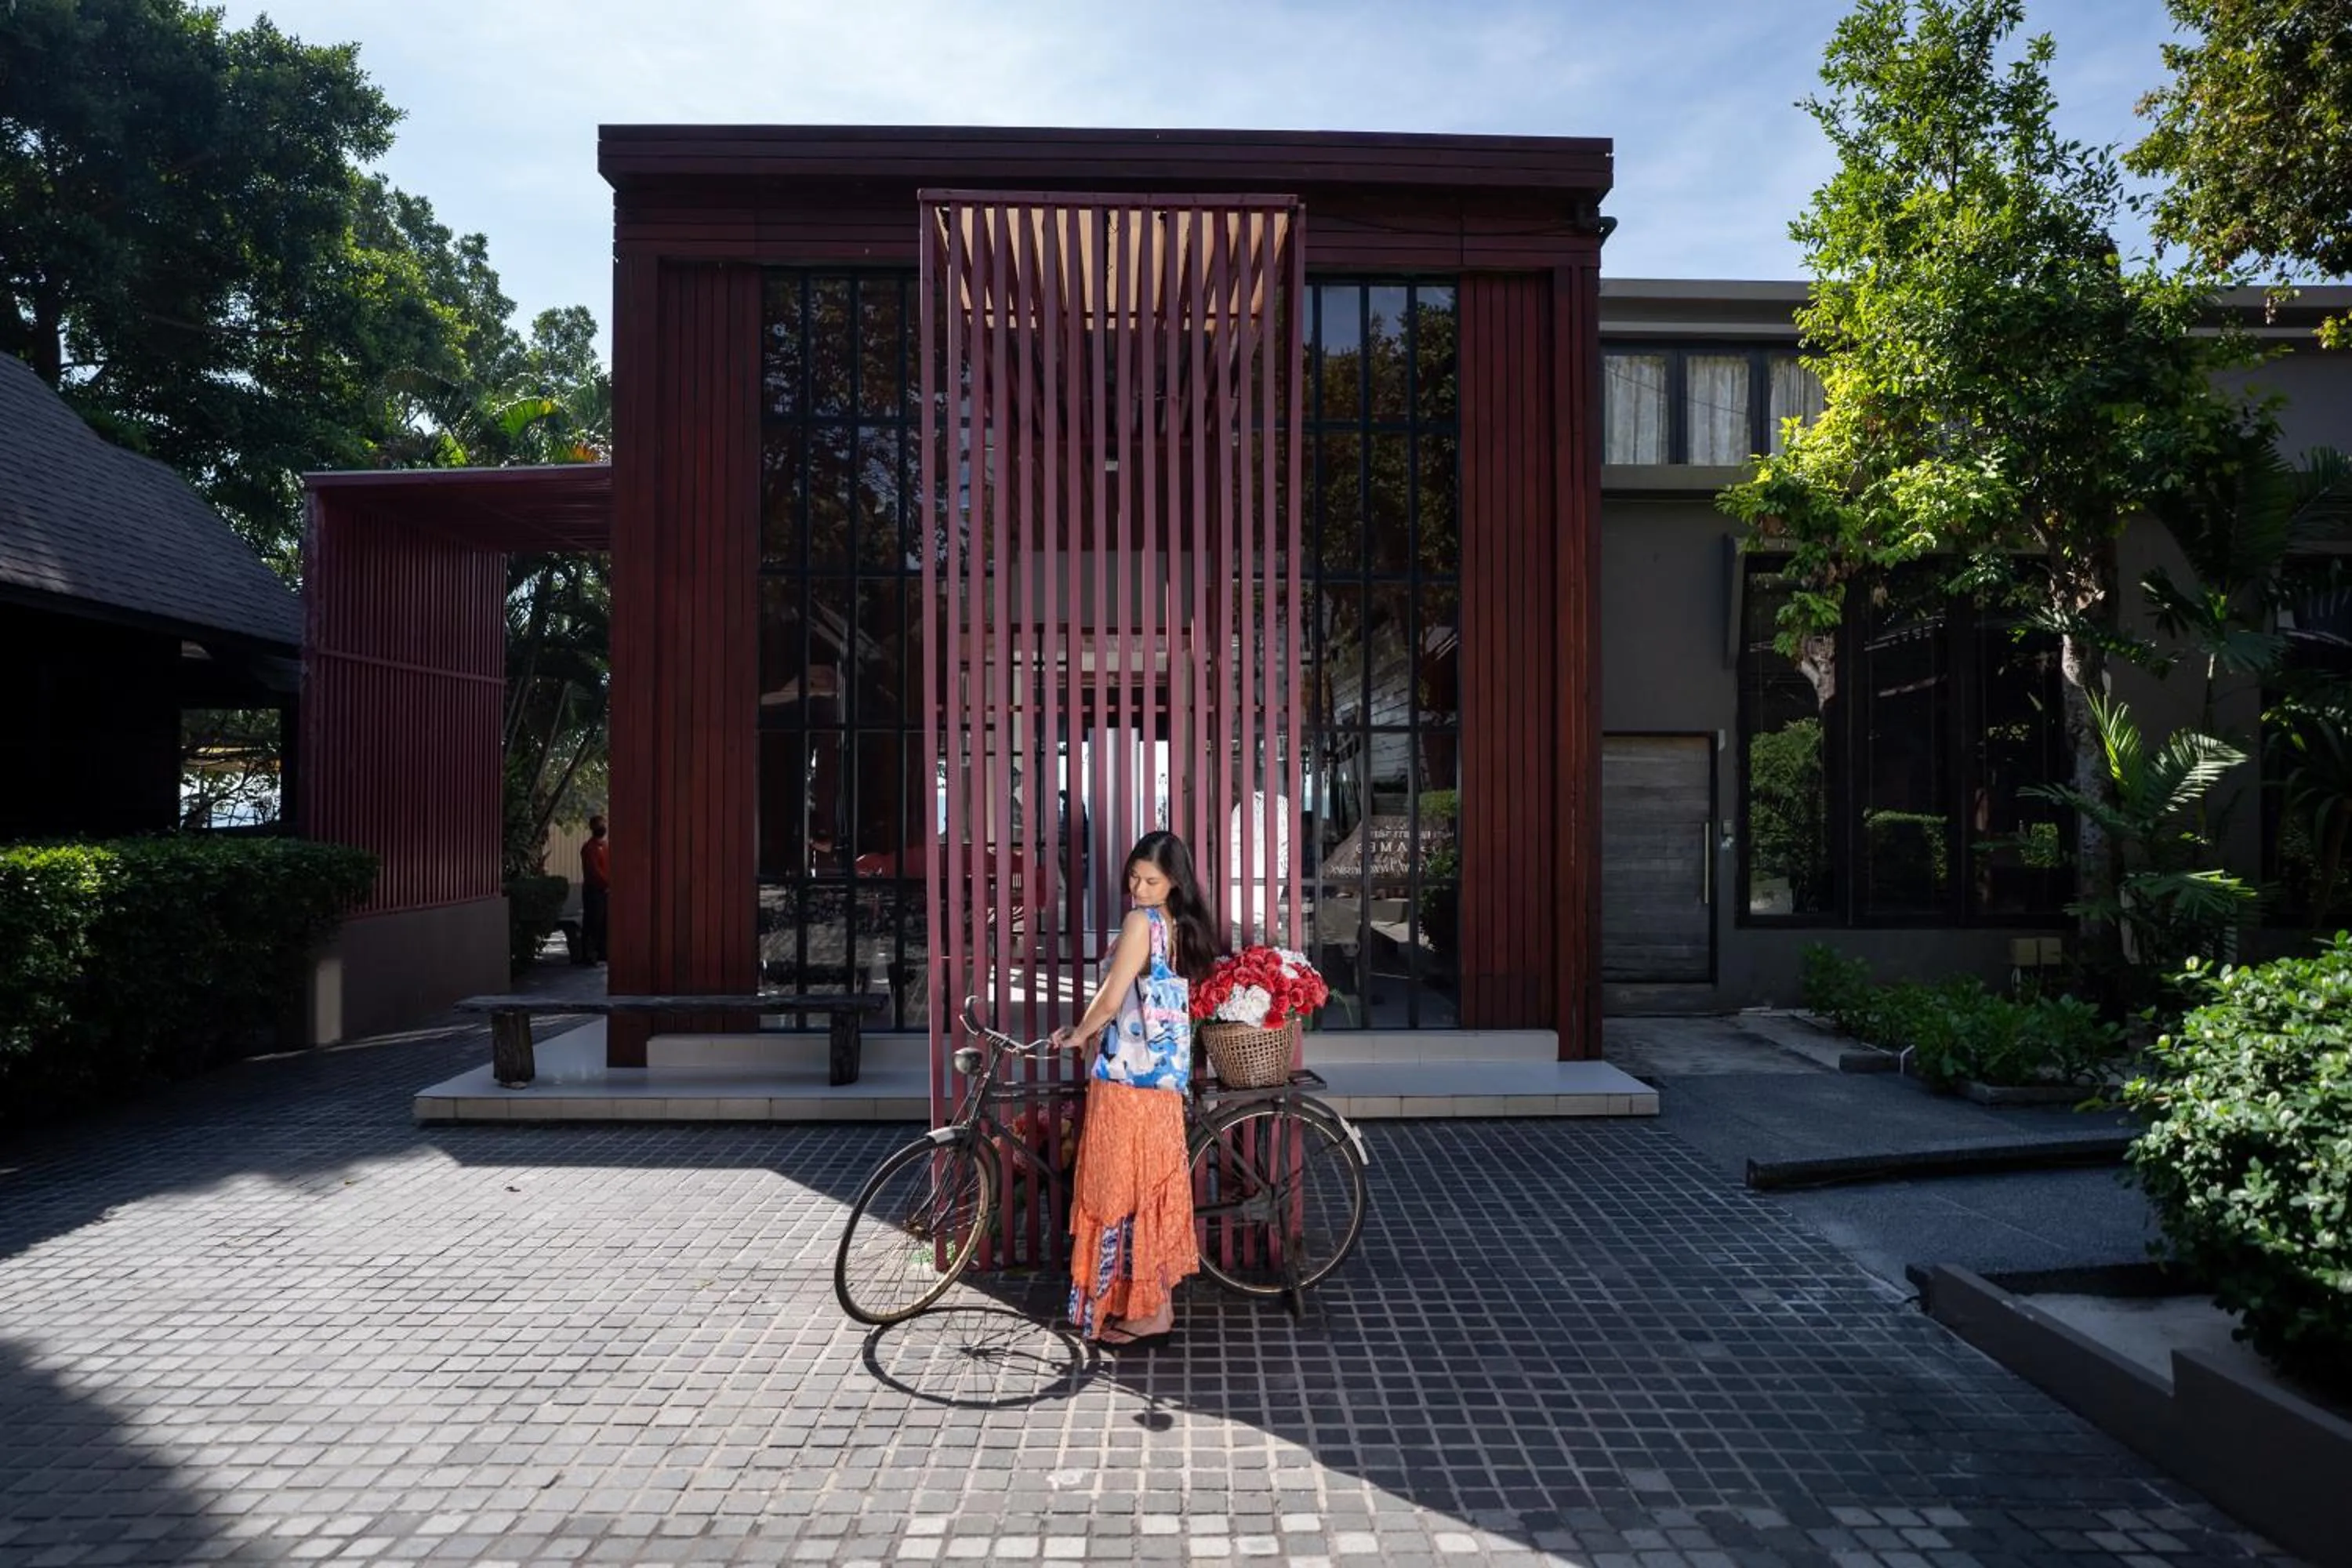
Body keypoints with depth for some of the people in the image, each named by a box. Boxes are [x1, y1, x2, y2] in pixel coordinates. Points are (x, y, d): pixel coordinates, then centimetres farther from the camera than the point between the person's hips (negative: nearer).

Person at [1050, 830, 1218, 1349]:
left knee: (1125, 1190, 1)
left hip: (1127, 1075, -9)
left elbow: (1110, 1000, -19)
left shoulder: (1141, 922, -16)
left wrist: (1076, 1034, -1)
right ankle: (1155, 1303, 24)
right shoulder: (1185, 927, 10)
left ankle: (1149, 1314, 9)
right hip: (1165, 1074, 9)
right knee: (1156, 1187, 15)